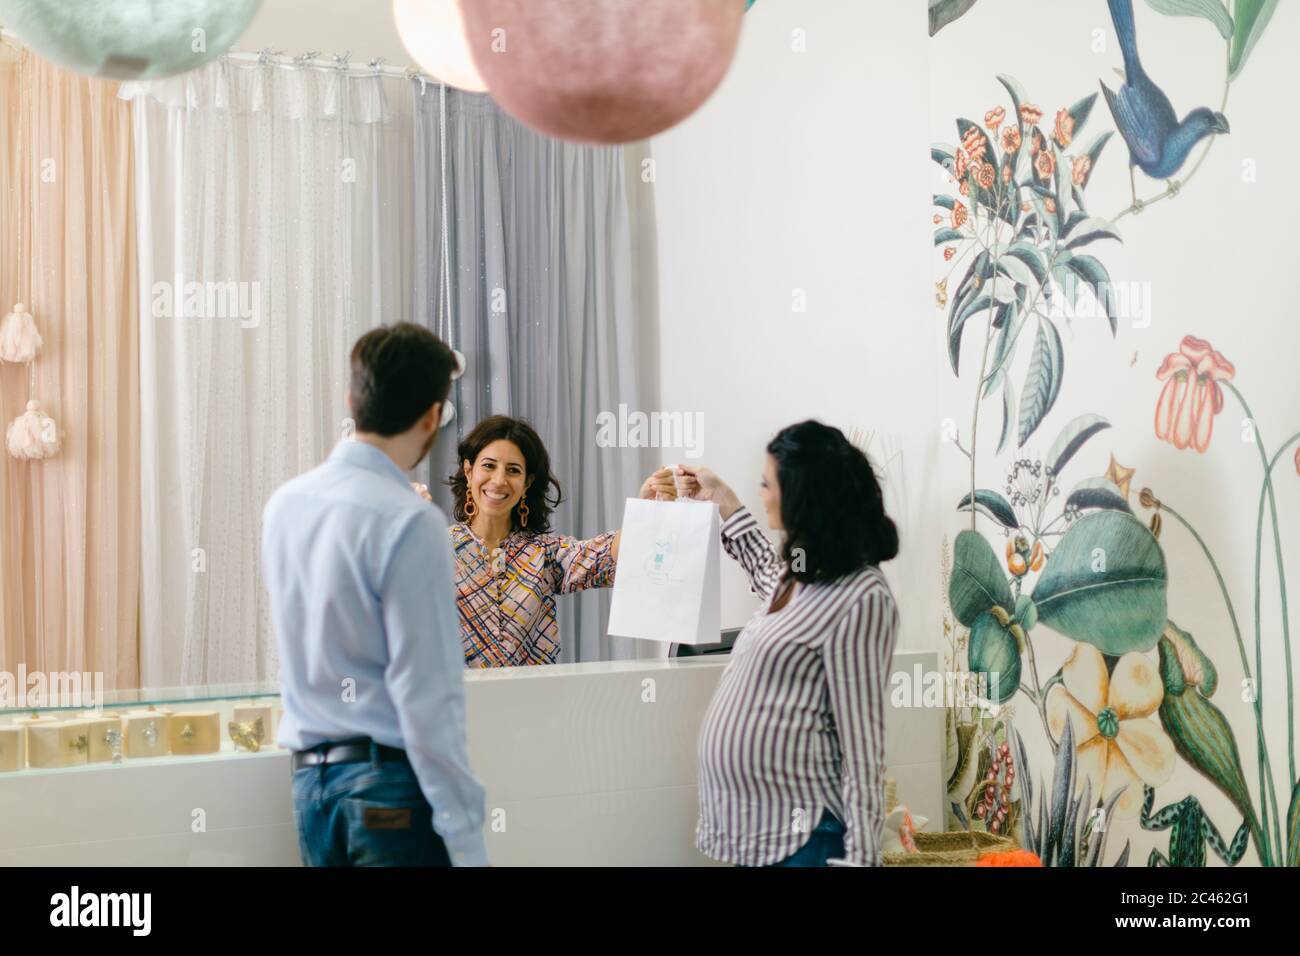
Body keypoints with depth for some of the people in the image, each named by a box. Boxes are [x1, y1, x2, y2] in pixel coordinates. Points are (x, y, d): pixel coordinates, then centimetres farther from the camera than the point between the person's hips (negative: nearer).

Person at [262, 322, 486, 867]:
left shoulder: (285, 503, 6)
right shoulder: (410, 522, -16)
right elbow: (427, 698, -17)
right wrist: (466, 845, -14)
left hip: (310, 779, 7)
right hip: (392, 785, -7)